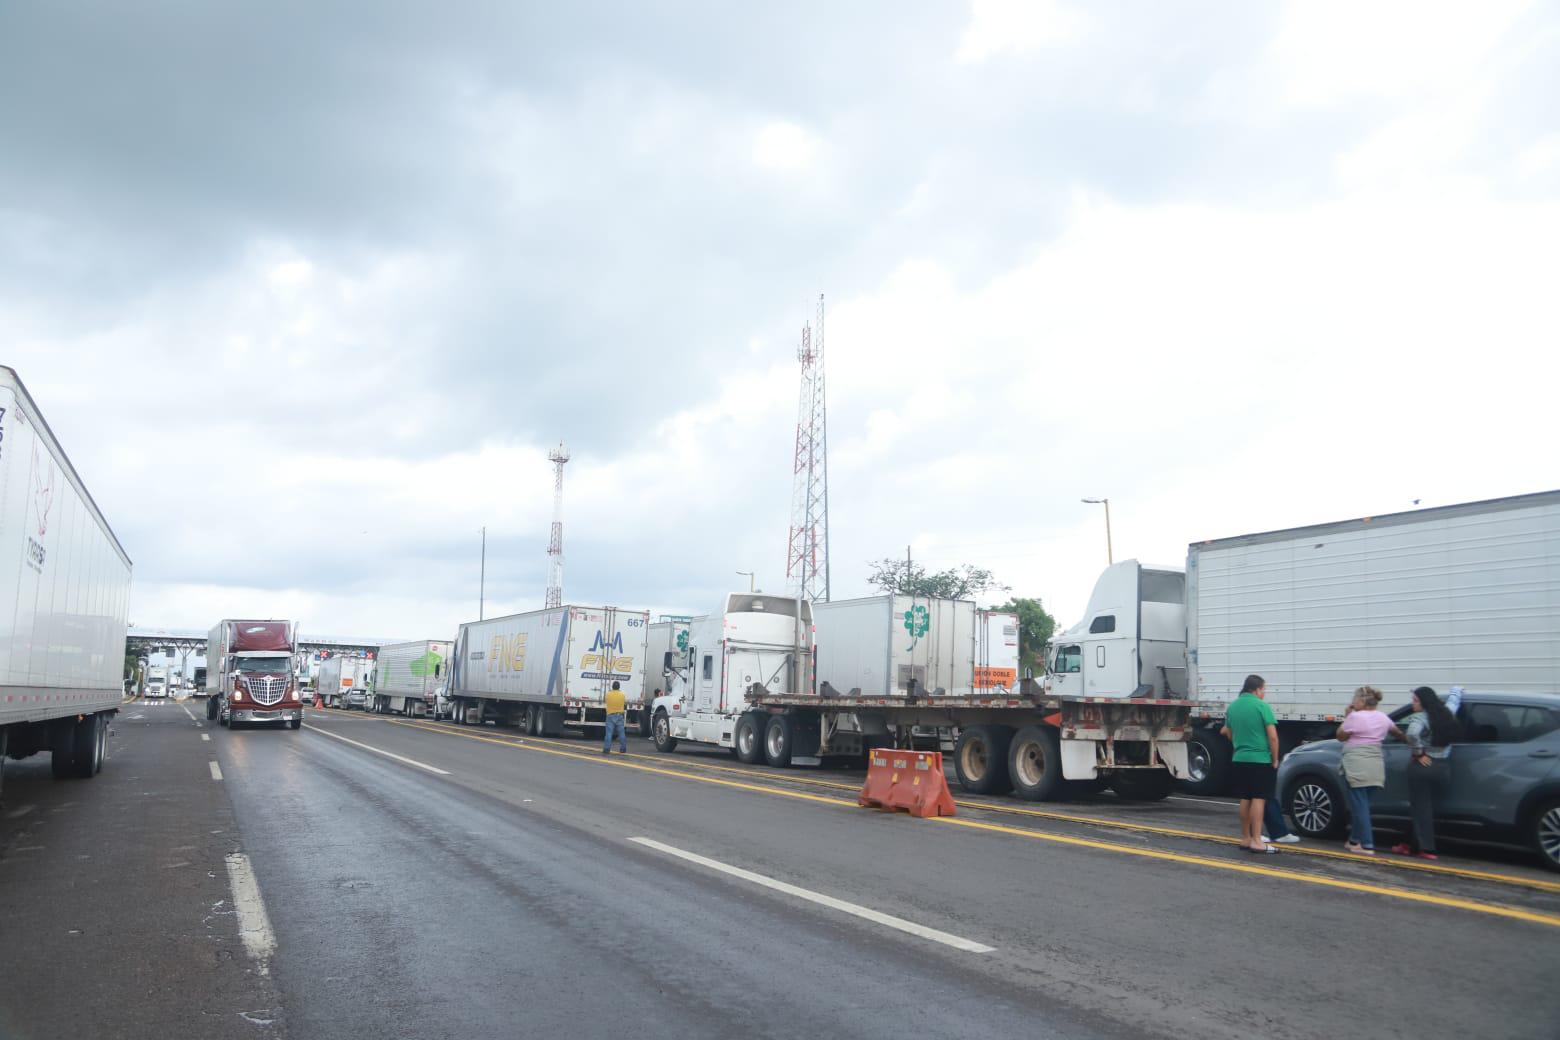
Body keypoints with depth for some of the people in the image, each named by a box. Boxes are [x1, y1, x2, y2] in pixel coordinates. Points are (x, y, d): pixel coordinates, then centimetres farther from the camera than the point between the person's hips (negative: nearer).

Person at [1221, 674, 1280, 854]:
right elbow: (1273, 736, -14)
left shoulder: (1232, 707, 8)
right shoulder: (1261, 706, -11)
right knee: (1258, 799, -5)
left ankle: (1245, 839, 18)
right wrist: (1275, 760, -4)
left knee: (1245, 800, 12)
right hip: (1260, 760, -6)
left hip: (1239, 760, 6)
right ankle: (1256, 841, -7)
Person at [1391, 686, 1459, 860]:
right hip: (1441, 766, 7)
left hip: (1422, 766, -7)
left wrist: (1418, 753, -19)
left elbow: (1412, 734, -33)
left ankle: (1426, 849, -3)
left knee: (1421, 808, -1)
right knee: (1426, 807, 14)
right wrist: (1457, 691, 51)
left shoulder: (1419, 718, -12)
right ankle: (1413, 844, 19)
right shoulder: (1446, 715, 10)